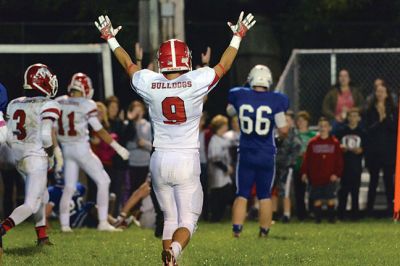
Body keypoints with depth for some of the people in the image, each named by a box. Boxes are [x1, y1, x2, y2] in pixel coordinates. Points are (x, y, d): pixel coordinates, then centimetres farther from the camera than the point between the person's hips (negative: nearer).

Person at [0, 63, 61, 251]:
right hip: (37, 158, -8)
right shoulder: (47, 106, -11)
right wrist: (50, 156, -2)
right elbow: (45, 136, -19)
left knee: (42, 196, 27)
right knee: (31, 205, -8)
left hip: (19, 158, 8)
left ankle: (42, 236, 32)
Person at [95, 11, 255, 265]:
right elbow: (223, 65, 9)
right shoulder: (196, 82, -9)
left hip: (160, 160, 3)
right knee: (187, 222, -2)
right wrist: (237, 37, 24)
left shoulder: (149, 84, -4)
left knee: (170, 218, 16)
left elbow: (129, 64, 17)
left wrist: (111, 39, 34)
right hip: (187, 159, -3)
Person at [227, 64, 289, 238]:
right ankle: (264, 232, 12)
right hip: (266, 155, -1)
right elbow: (283, 130, -8)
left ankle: (236, 230, -2)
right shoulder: (275, 101, -10)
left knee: (242, 194, 7)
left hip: (246, 154, 1)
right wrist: (283, 133, 16)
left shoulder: (240, 96, -4)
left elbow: (230, 112, 20)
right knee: (265, 195, 11)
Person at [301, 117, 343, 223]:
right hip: (316, 177, 1)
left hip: (330, 178, -1)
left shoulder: (335, 143, 4)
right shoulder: (312, 143, 6)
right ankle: (317, 218, 10)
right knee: (317, 199, 3)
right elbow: (307, 159, 6)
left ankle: (331, 217, 7)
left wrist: (337, 174, -4)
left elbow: (339, 160, 4)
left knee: (331, 199, -2)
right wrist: (304, 173, -1)